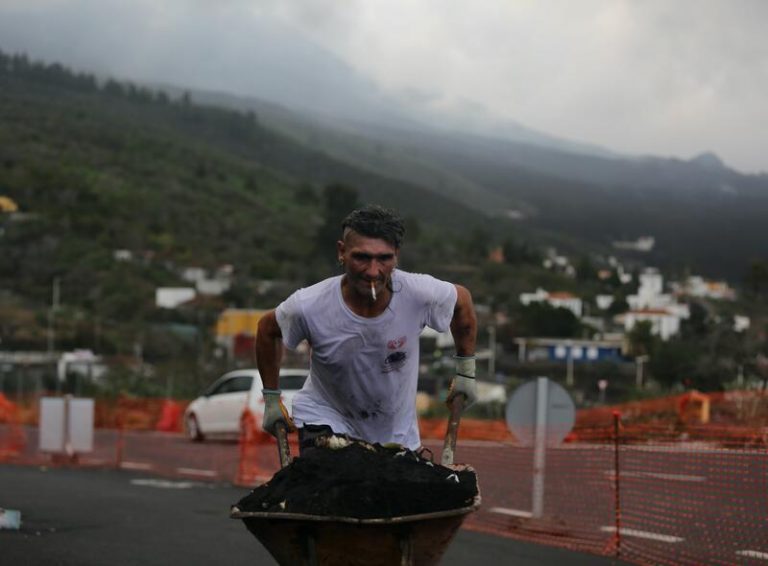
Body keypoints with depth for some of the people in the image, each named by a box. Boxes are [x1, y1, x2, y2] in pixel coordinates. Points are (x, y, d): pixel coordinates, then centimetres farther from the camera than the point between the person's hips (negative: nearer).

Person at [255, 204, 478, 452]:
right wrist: (271, 399, 3)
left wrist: (466, 371, 7)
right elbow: (267, 330, -2)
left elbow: (462, 299, 1)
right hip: (326, 418, -3)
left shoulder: (420, 294, -23)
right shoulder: (308, 307, -25)